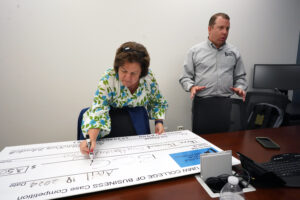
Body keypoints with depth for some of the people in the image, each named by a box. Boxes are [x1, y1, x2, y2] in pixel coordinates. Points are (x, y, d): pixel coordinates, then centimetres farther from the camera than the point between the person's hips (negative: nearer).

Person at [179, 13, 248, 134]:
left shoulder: (234, 53, 13)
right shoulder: (195, 51, 4)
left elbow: (240, 77, 16)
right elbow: (185, 77, 3)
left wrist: (240, 88, -3)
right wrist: (192, 87, -15)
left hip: (225, 104, 3)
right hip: (202, 104, -2)